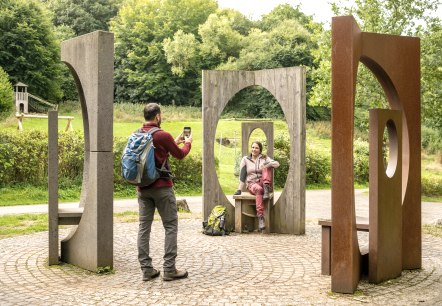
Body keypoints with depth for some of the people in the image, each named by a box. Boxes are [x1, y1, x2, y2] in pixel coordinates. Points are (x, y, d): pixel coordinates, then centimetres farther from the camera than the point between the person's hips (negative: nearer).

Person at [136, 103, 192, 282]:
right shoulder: (162, 135, -13)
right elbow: (180, 155, 1)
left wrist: (174, 142, 29)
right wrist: (188, 143, 21)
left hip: (143, 188, 6)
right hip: (161, 187, -6)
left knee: (144, 226, 7)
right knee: (171, 226, 4)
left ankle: (146, 269, 10)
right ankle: (169, 269, 4)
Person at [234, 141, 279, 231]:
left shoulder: (264, 158, 10)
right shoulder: (245, 159, 9)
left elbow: (277, 164, -7)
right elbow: (242, 175, 3)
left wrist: (267, 165, -28)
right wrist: (239, 190, -8)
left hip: (263, 183, 1)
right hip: (252, 184, -1)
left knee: (267, 166, -23)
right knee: (259, 189, -40)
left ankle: (266, 188, -40)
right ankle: (260, 217, -50)